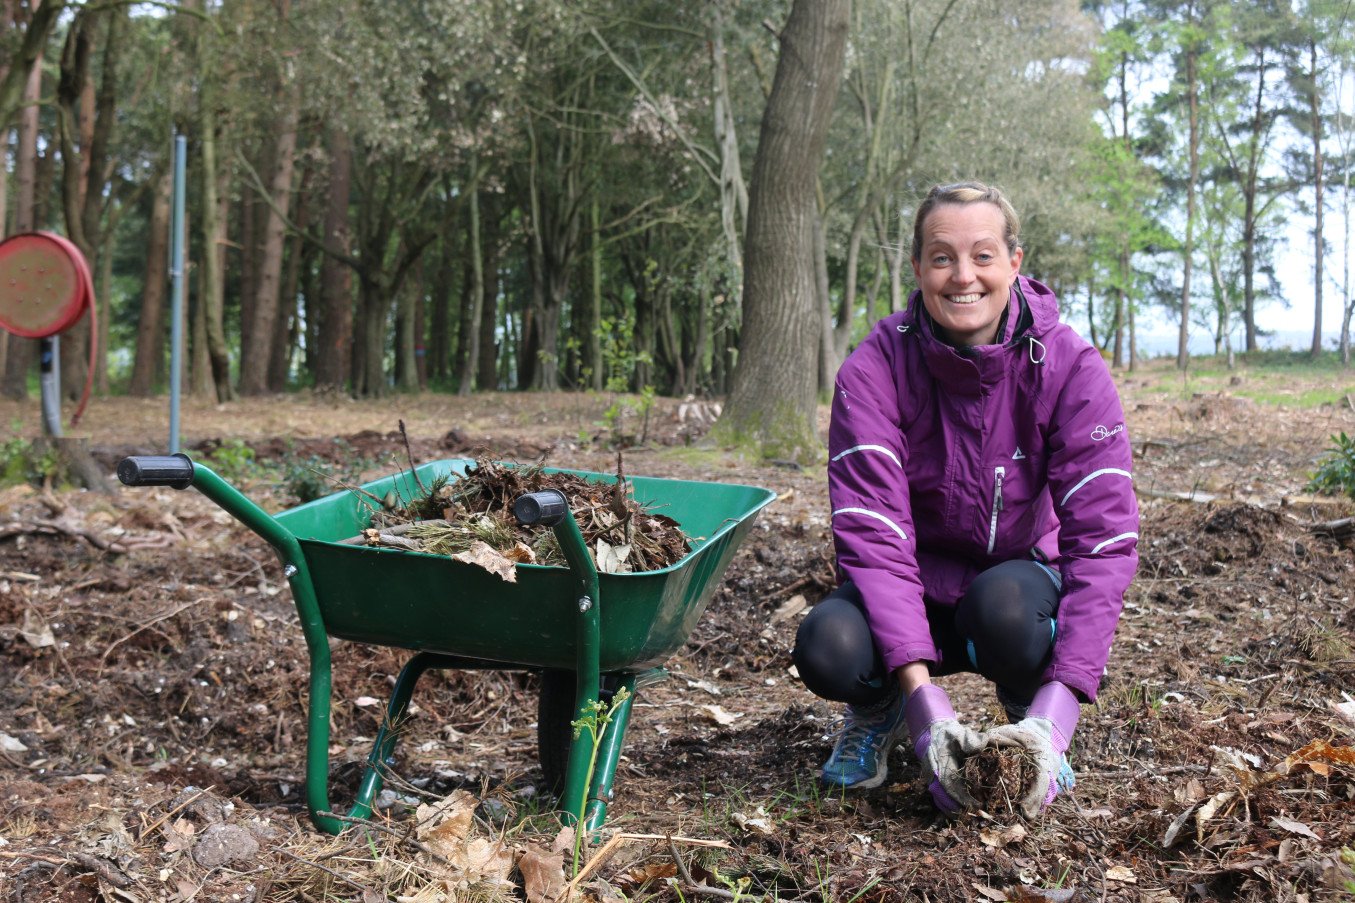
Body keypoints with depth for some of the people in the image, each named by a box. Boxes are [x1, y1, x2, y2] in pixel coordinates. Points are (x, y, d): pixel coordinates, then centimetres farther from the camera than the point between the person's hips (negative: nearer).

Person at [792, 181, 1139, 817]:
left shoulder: (1070, 370, -18)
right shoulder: (874, 370, -18)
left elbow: (1104, 539, -24)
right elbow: (871, 531, -26)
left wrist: (1055, 713, -35)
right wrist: (924, 701, -37)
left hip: (1019, 576, 0)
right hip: (916, 591, 1)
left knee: (1007, 602, -36)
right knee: (828, 647, -31)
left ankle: (1028, 718, -1)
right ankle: (878, 711, 7)